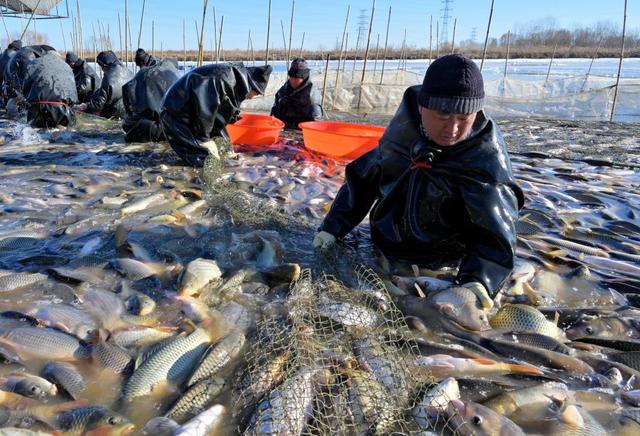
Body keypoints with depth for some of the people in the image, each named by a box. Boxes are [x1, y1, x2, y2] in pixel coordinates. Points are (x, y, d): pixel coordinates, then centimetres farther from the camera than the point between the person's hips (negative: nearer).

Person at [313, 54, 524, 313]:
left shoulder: (486, 158, -23)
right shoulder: (403, 130, -11)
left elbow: (495, 234, -26)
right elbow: (363, 179, 0)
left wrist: (478, 281, -44)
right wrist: (332, 227, -4)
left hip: (438, 269, -4)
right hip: (382, 250, 4)